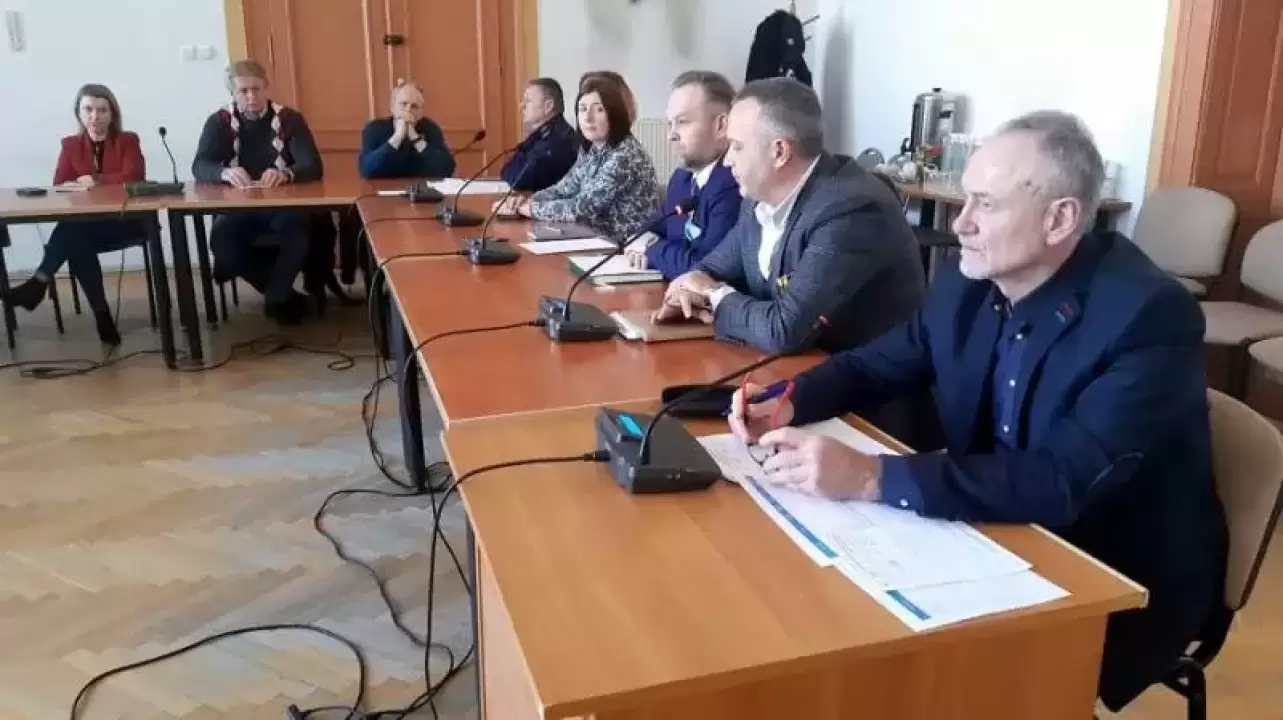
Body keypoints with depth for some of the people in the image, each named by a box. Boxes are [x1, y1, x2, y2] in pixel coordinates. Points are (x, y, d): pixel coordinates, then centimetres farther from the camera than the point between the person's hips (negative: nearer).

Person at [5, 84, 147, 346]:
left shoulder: (128, 140, 4)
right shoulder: (71, 145, 14)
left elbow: (134, 176, -13)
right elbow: (59, 185, 2)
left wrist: (96, 181, -18)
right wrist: (76, 186, -21)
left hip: (126, 222, -4)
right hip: (85, 225, 4)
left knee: (71, 230, -32)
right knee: (76, 241, -32)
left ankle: (39, 283, -30)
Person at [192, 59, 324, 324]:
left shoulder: (289, 118, -1)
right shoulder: (219, 122, 4)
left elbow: (313, 167, -11)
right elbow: (199, 166, -7)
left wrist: (285, 174, -34)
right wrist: (224, 173, -30)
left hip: (284, 205, -2)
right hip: (239, 207, 2)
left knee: (298, 231, -34)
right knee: (221, 240, -28)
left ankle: (276, 299, -13)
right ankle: (285, 294, -9)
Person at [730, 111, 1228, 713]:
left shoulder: (1150, 316, -26)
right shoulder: (968, 283, -7)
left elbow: (1060, 485, -35)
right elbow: (875, 365, 7)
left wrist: (869, 477, -40)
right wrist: (787, 404, -14)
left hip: (1127, 579, -5)